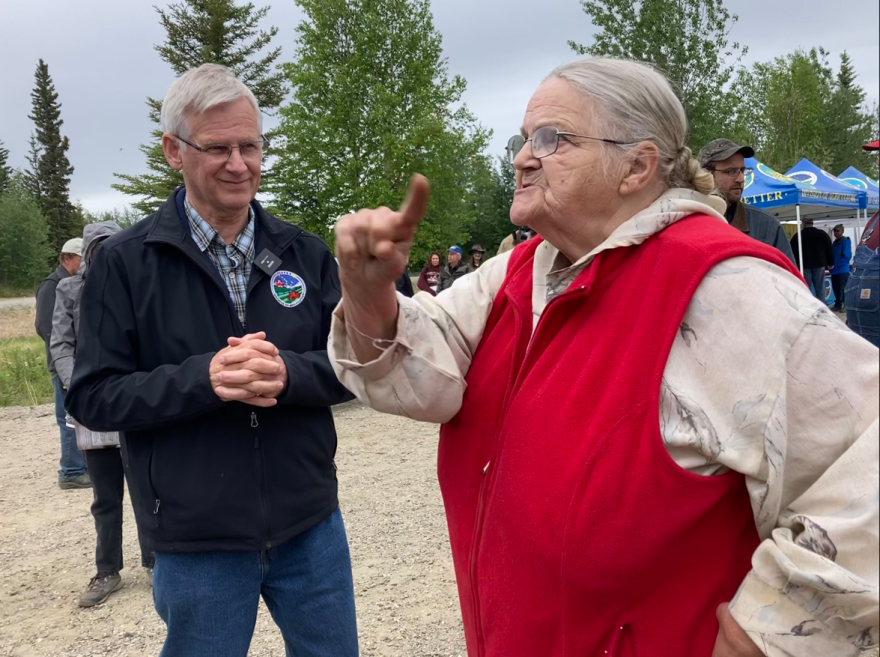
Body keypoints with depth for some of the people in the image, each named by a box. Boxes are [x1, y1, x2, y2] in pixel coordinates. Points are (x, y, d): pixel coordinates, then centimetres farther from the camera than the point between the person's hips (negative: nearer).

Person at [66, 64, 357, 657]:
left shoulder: (304, 253, 1)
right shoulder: (124, 263, -6)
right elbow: (93, 397, -8)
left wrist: (286, 373, -21)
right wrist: (203, 378, -23)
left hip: (311, 528, 3)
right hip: (197, 544, -2)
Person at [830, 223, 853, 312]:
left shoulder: (846, 241, -8)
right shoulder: (835, 242, 16)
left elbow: (847, 256, -16)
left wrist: (836, 265, -16)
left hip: (842, 270, -8)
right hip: (835, 271, 8)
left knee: (843, 290, -8)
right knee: (836, 289, 12)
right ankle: (838, 305, 20)